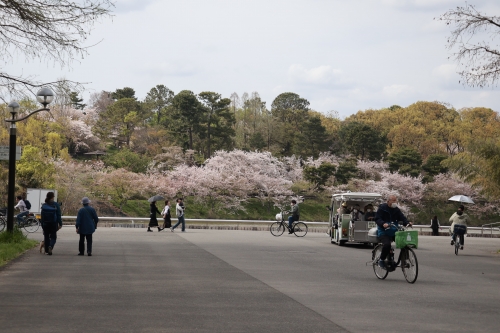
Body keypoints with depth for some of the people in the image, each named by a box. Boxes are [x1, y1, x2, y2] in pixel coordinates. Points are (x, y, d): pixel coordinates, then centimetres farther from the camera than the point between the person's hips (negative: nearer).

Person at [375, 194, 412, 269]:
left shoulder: (396, 210, 13)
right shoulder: (382, 208, -4)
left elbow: (402, 218, 4)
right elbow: (377, 219, -12)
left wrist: (407, 223, -19)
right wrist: (383, 224, -33)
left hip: (394, 232, 5)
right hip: (383, 232, -5)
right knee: (387, 244, -31)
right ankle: (381, 260, -9)